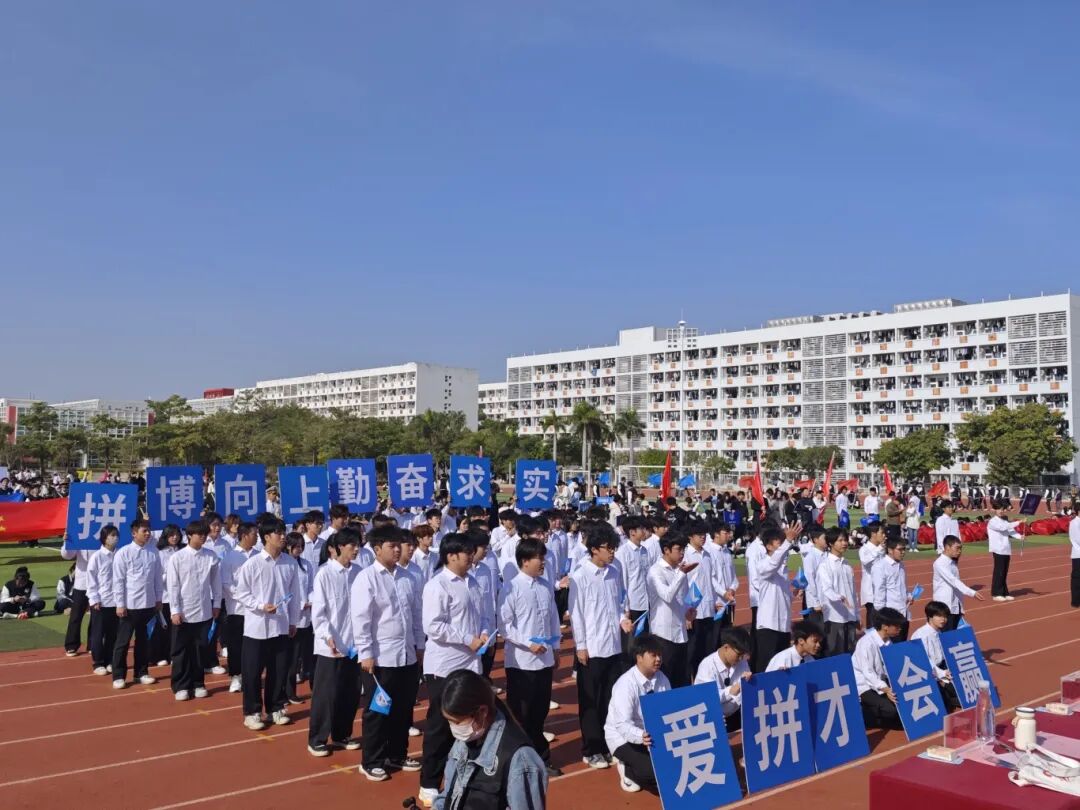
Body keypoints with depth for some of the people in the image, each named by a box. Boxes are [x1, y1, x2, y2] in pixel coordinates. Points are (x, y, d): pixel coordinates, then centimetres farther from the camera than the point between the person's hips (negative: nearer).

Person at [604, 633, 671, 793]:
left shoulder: (662, 679, -6)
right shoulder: (626, 684, -26)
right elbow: (623, 725, -33)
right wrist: (641, 737, -51)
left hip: (653, 734, 7)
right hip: (624, 737, -7)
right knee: (654, 770, -28)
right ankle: (628, 770, 5)